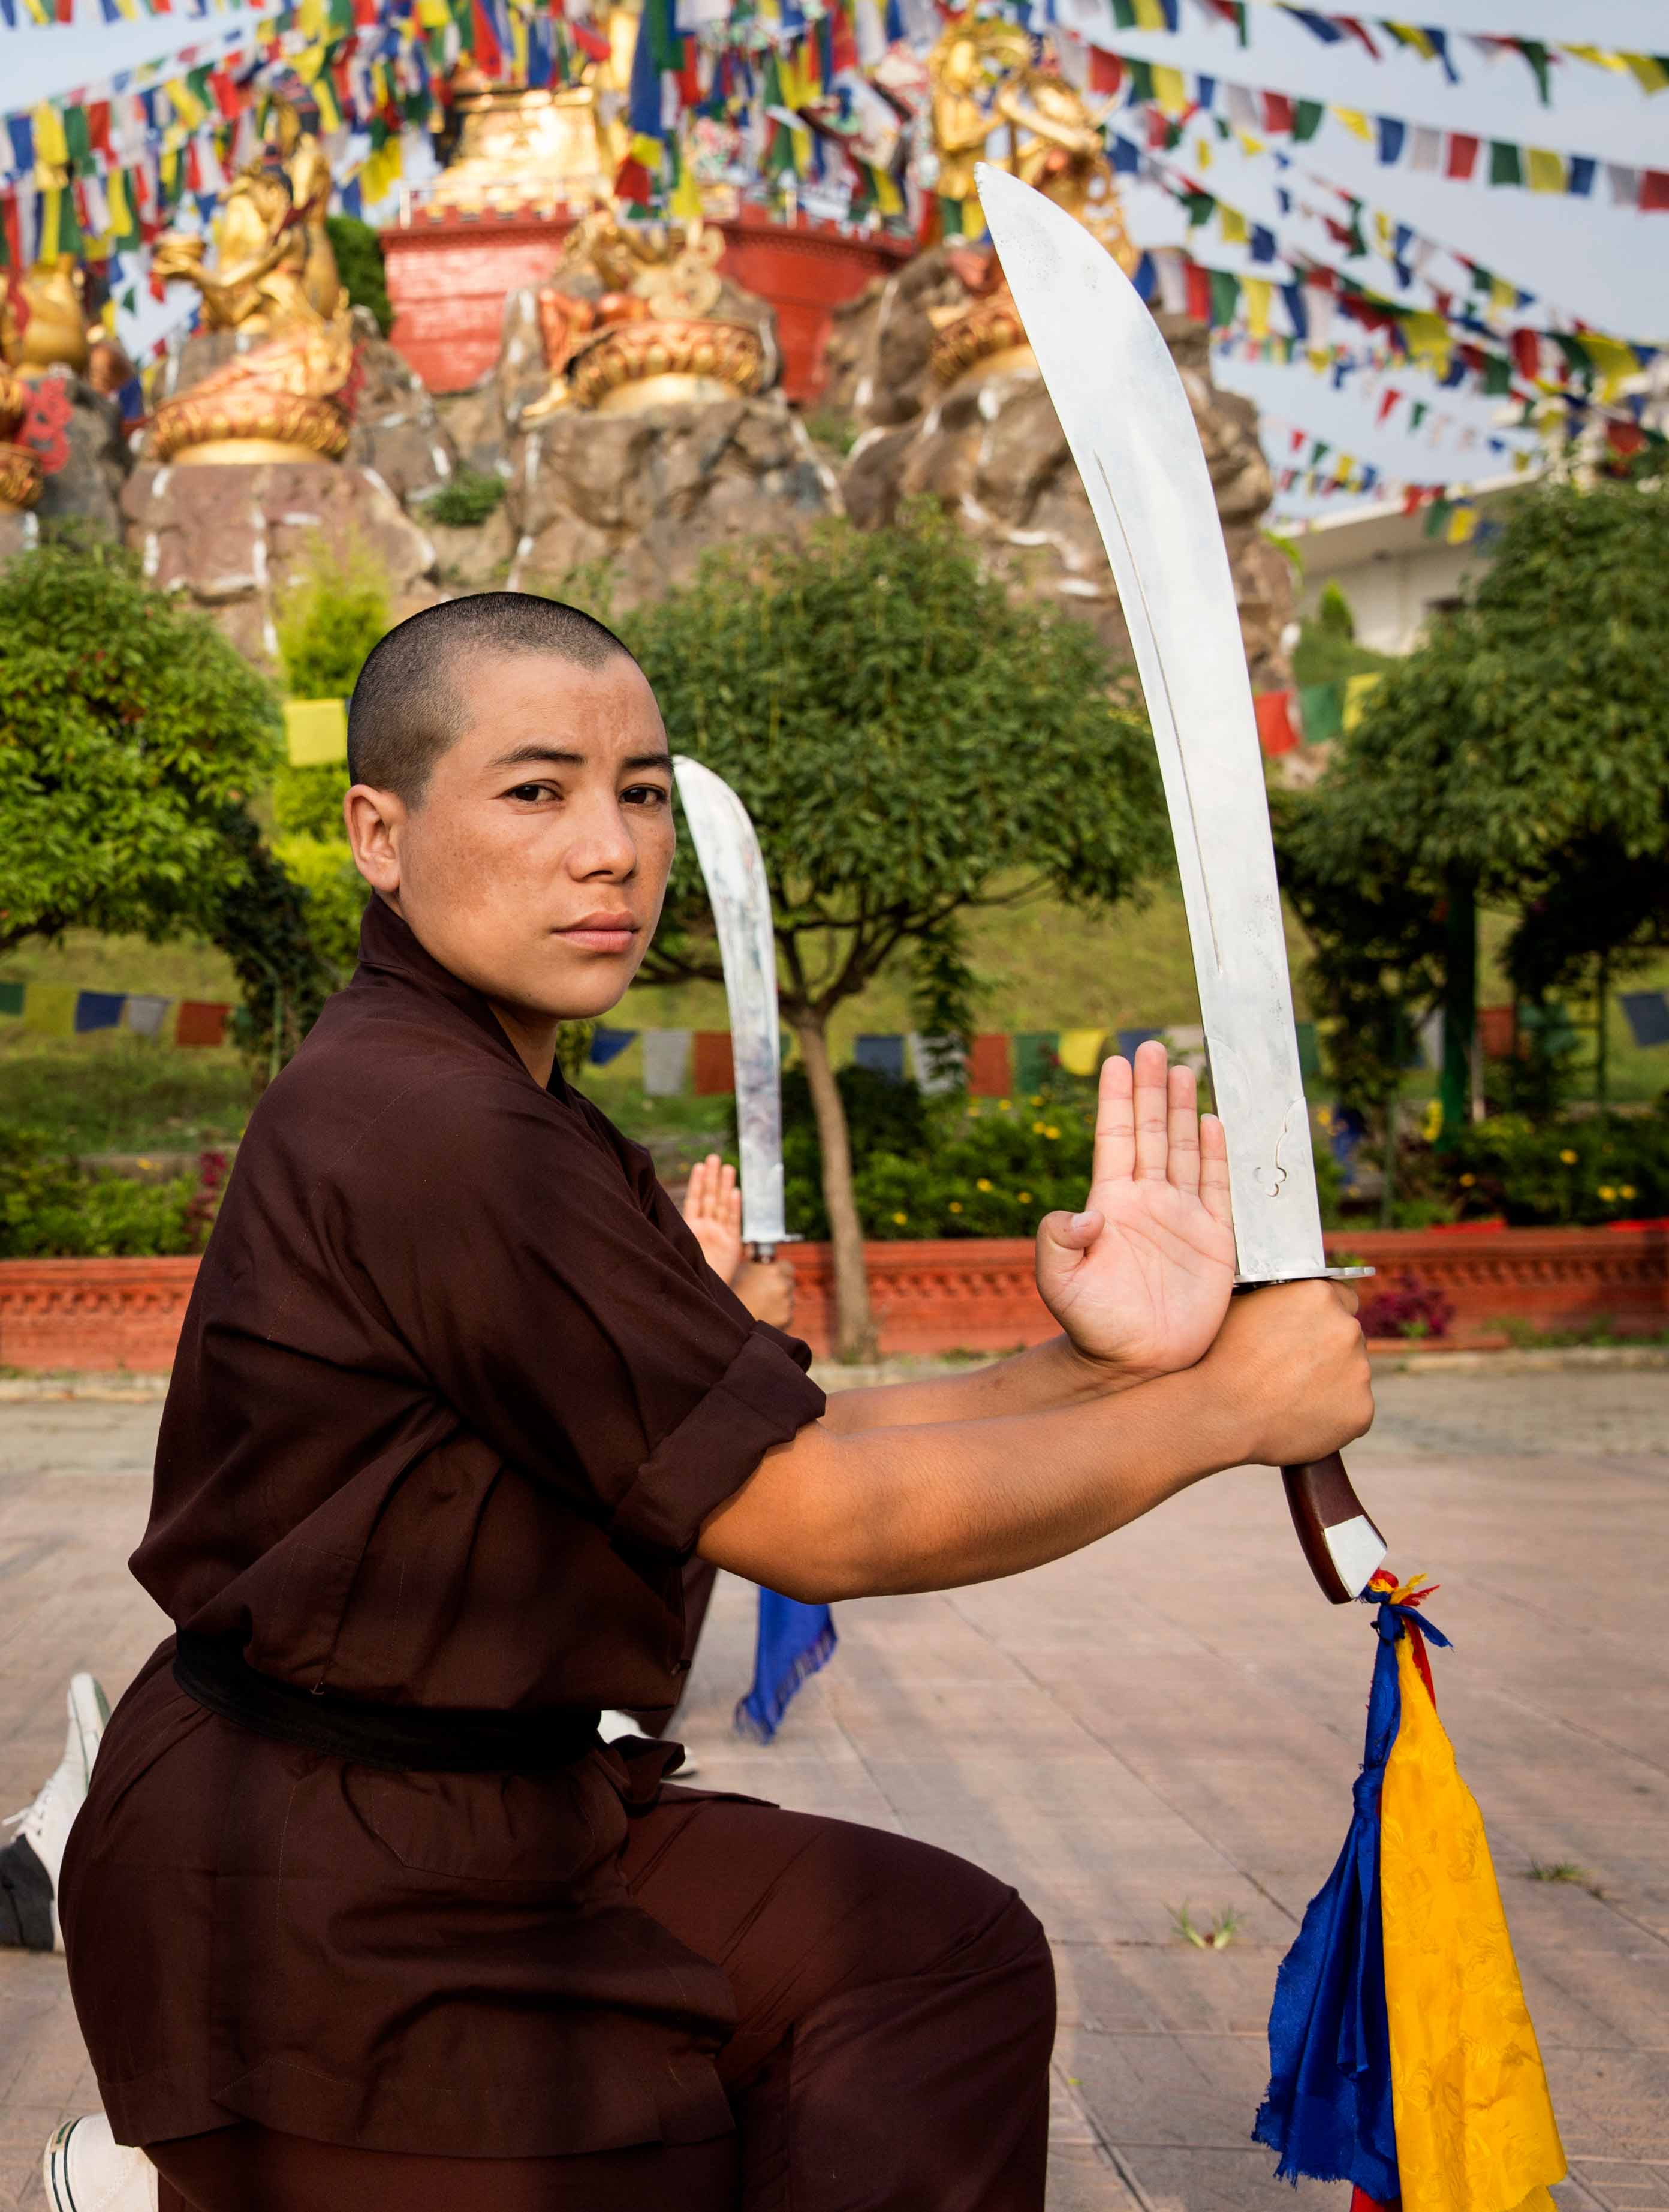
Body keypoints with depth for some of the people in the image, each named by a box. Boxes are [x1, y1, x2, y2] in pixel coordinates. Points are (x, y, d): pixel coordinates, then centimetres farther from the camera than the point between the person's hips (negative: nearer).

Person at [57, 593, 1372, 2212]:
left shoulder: (505, 1121, 10)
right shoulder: (428, 1142, -25)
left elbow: (789, 1444, 2)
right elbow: (811, 1525, -22)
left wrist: (1094, 1369, -12)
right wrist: (1226, 1407, -13)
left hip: (486, 1819, 10)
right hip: (327, 1906, -10)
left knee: (935, 1957, 12)